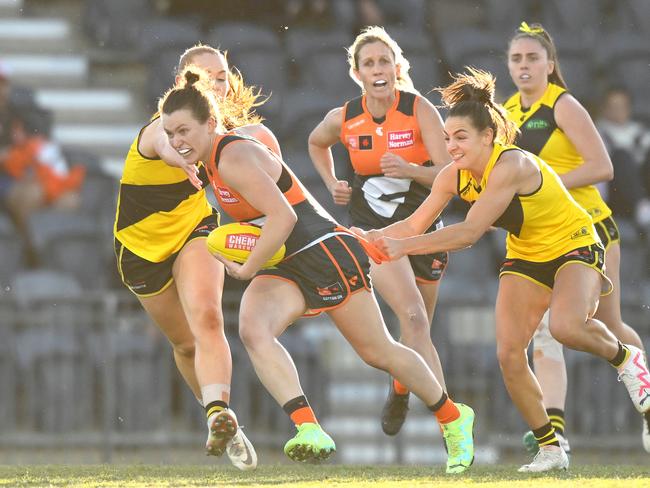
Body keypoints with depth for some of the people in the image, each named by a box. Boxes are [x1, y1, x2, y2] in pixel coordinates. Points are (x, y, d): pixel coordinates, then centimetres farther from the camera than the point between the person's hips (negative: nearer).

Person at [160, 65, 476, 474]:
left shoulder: (233, 159, -20)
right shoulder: (214, 158, 9)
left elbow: (284, 217, -27)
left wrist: (247, 269, -18)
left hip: (324, 254, -9)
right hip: (285, 267, 9)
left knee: (378, 353, 4)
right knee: (252, 329, -21)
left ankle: (454, 418, 26)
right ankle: (309, 431, -31)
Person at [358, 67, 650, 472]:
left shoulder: (511, 166, -32)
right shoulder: (455, 175, -10)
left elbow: (469, 233, -37)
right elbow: (415, 224, -4)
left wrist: (404, 246, -39)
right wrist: (367, 237, -20)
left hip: (575, 246, -7)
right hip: (525, 257, 7)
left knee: (565, 326, -34)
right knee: (509, 353, -9)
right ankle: (551, 449, 5)